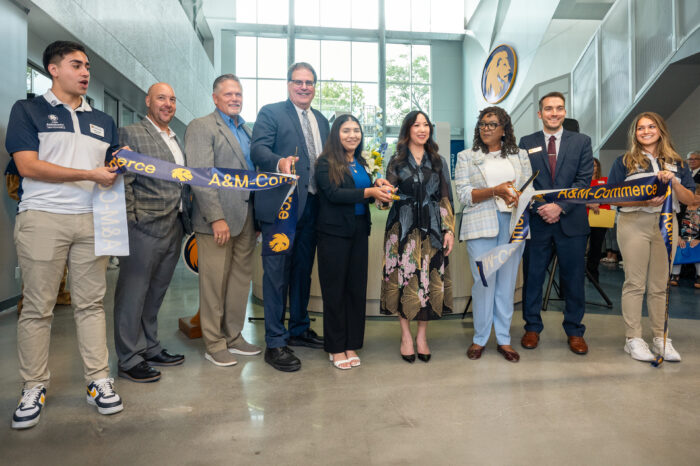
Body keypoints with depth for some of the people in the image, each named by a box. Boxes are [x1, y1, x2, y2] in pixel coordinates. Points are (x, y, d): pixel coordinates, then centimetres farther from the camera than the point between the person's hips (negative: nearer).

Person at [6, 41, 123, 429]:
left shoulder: (102, 121, 19)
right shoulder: (28, 111, 6)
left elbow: (113, 167, 24)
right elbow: (28, 165, -6)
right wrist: (90, 174, -11)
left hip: (91, 220, 3)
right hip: (42, 218, -3)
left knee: (91, 303, 4)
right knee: (38, 307, 2)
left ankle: (98, 381, 10)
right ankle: (33, 388, 14)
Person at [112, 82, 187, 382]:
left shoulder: (175, 139, 18)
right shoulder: (131, 133, -4)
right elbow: (123, 182, -10)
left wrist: (184, 218, 13)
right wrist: (131, 221, -14)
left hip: (173, 228, 8)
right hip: (145, 227, -7)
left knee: (156, 293, 15)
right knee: (133, 293, 1)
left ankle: (150, 349, 27)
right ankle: (129, 360, 11)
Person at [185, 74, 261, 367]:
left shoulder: (248, 130, 19)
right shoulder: (201, 127, -2)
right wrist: (217, 217, -18)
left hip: (246, 218, 7)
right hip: (217, 219, -7)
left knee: (241, 279, 12)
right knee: (214, 282, 1)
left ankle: (233, 337, 25)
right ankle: (214, 344, 15)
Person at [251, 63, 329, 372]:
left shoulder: (321, 120, 21)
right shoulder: (271, 113, 1)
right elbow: (258, 150, -12)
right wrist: (279, 163, -32)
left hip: (312, 206, 7)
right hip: (281, 204, -6)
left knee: (303, 270, 15)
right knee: (277, 273, -3)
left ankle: (299, 329, 31)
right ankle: (275, 343, 7)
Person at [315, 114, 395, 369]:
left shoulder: (361, 163, 12)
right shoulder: (325, 163, -5)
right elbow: (333, 193, -18)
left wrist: (378, 186, -3)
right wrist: (368, 192, -24)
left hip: (359, 231, 6)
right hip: (334, 232, -6)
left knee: (357, 288, 8)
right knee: (334, 290, 3)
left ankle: (351, 346, 21)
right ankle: (336, 348, 16)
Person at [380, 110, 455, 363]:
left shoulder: (437, 162, 12)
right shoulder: (397, 161, 8)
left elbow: (445, 198, 9)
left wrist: (449, 230, 2)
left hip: (431, 229, 2)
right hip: (403, 228, -1)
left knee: (429, 279, 1)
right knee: (403, 278, -1)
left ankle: (422, 335, 16)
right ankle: (406, 335, 14)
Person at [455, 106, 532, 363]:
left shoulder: (520, 156, 16)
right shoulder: (466, 157, 9)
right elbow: (463, 194, -2)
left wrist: (517, 196, -10)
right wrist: (495, 191, -15)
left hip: (513, 224, 2)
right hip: (480, 225, -2)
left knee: (507, 282, 5)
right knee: (483, 281, -4)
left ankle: (504, 339, 16)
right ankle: (479, 339, 11)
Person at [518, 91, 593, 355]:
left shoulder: (581, 141, 8)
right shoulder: (526, 143, 7)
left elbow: (584, 180, -1)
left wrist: (560, 206, -13)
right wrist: (539, 208, -12)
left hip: (571, 221, 0)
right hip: (537, 221, 0)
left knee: (573, 279, 7)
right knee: (532, 276, 6)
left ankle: (575, 331, 22)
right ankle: (532, 328, 21)